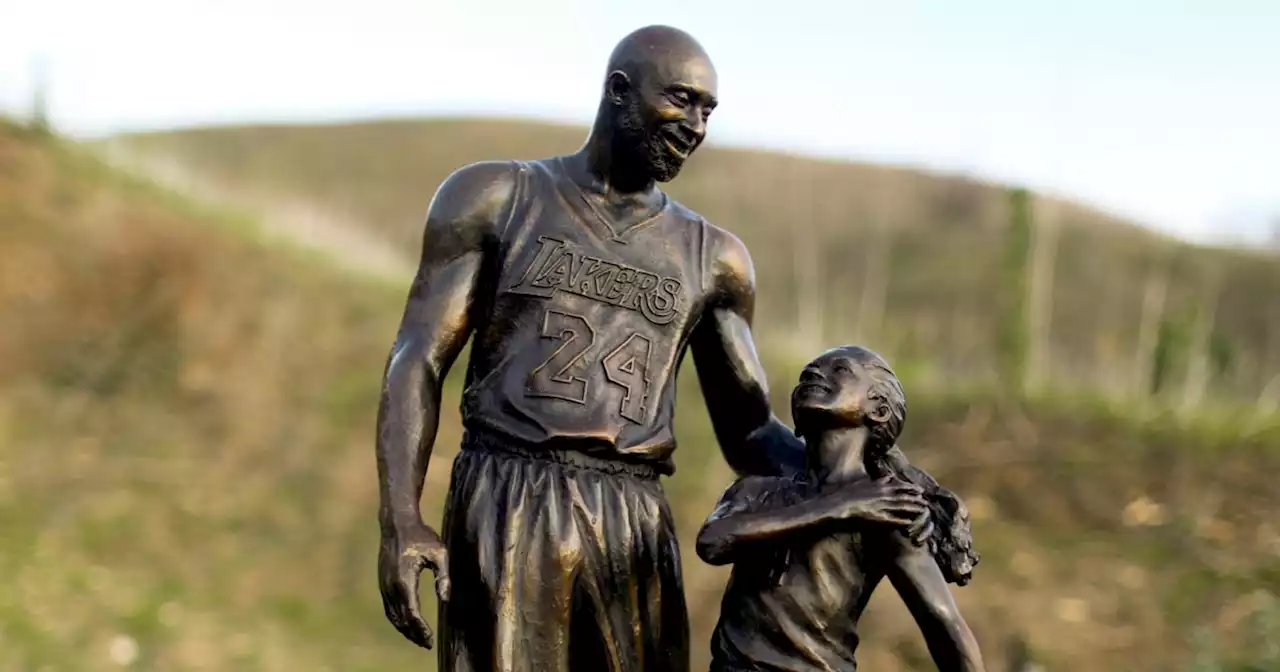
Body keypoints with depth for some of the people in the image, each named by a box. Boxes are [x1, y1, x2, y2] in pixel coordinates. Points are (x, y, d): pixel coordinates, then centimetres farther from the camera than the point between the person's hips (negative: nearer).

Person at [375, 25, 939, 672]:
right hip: (506, 506, -3)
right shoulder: (494, 199, 8)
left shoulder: (711, 256, 15)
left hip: (636, 530, 3)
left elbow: (749, 432, 15)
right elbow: (418, 361, 2)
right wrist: (399, 520, -12)